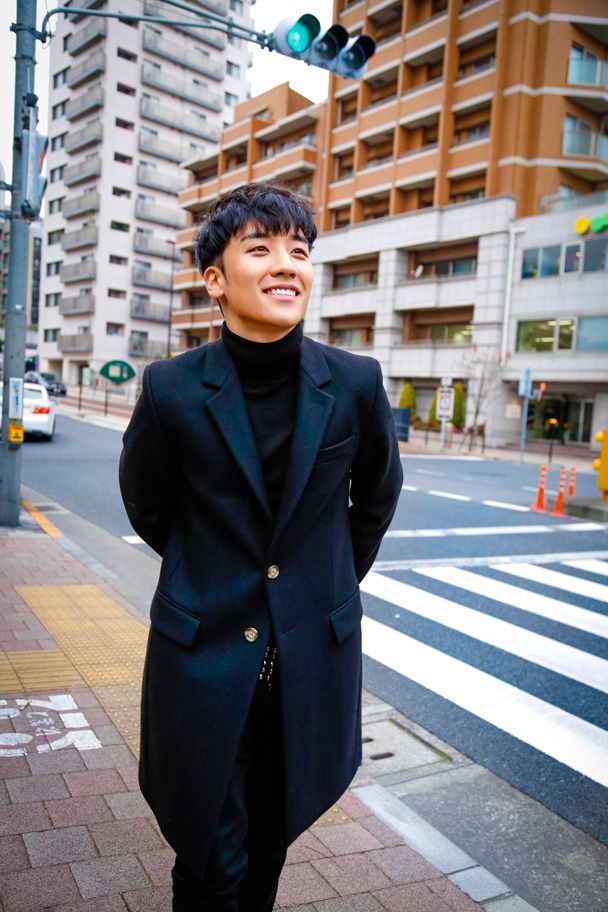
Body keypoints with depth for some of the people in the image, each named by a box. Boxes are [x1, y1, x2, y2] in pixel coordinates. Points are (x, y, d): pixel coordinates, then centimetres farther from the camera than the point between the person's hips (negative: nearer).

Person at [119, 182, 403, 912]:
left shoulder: (356, 383, -9)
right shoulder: (172, 388, -12)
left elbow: (377, 495, 9)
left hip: (314, 655, 2)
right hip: (205, 653, -1)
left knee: (272, 837, 21)